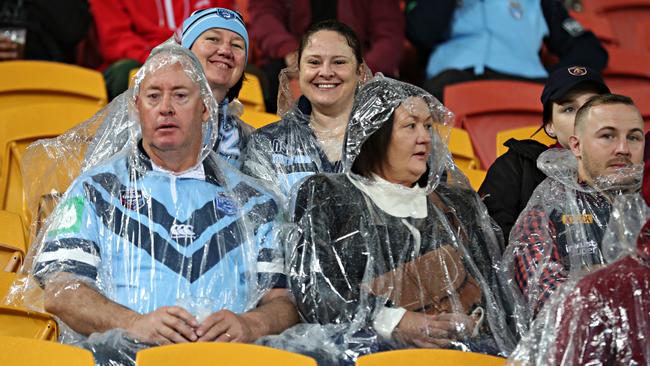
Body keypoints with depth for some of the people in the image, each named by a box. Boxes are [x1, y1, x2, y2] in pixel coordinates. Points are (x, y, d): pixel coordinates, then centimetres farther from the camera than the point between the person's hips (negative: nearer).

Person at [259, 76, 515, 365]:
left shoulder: (456, 204, 24)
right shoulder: (326, 196, 11)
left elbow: (489, 283, 19)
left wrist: (473, 321, -5)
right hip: (361, 343, -1)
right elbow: (311, 292, -1)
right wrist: (393, 323, -14)